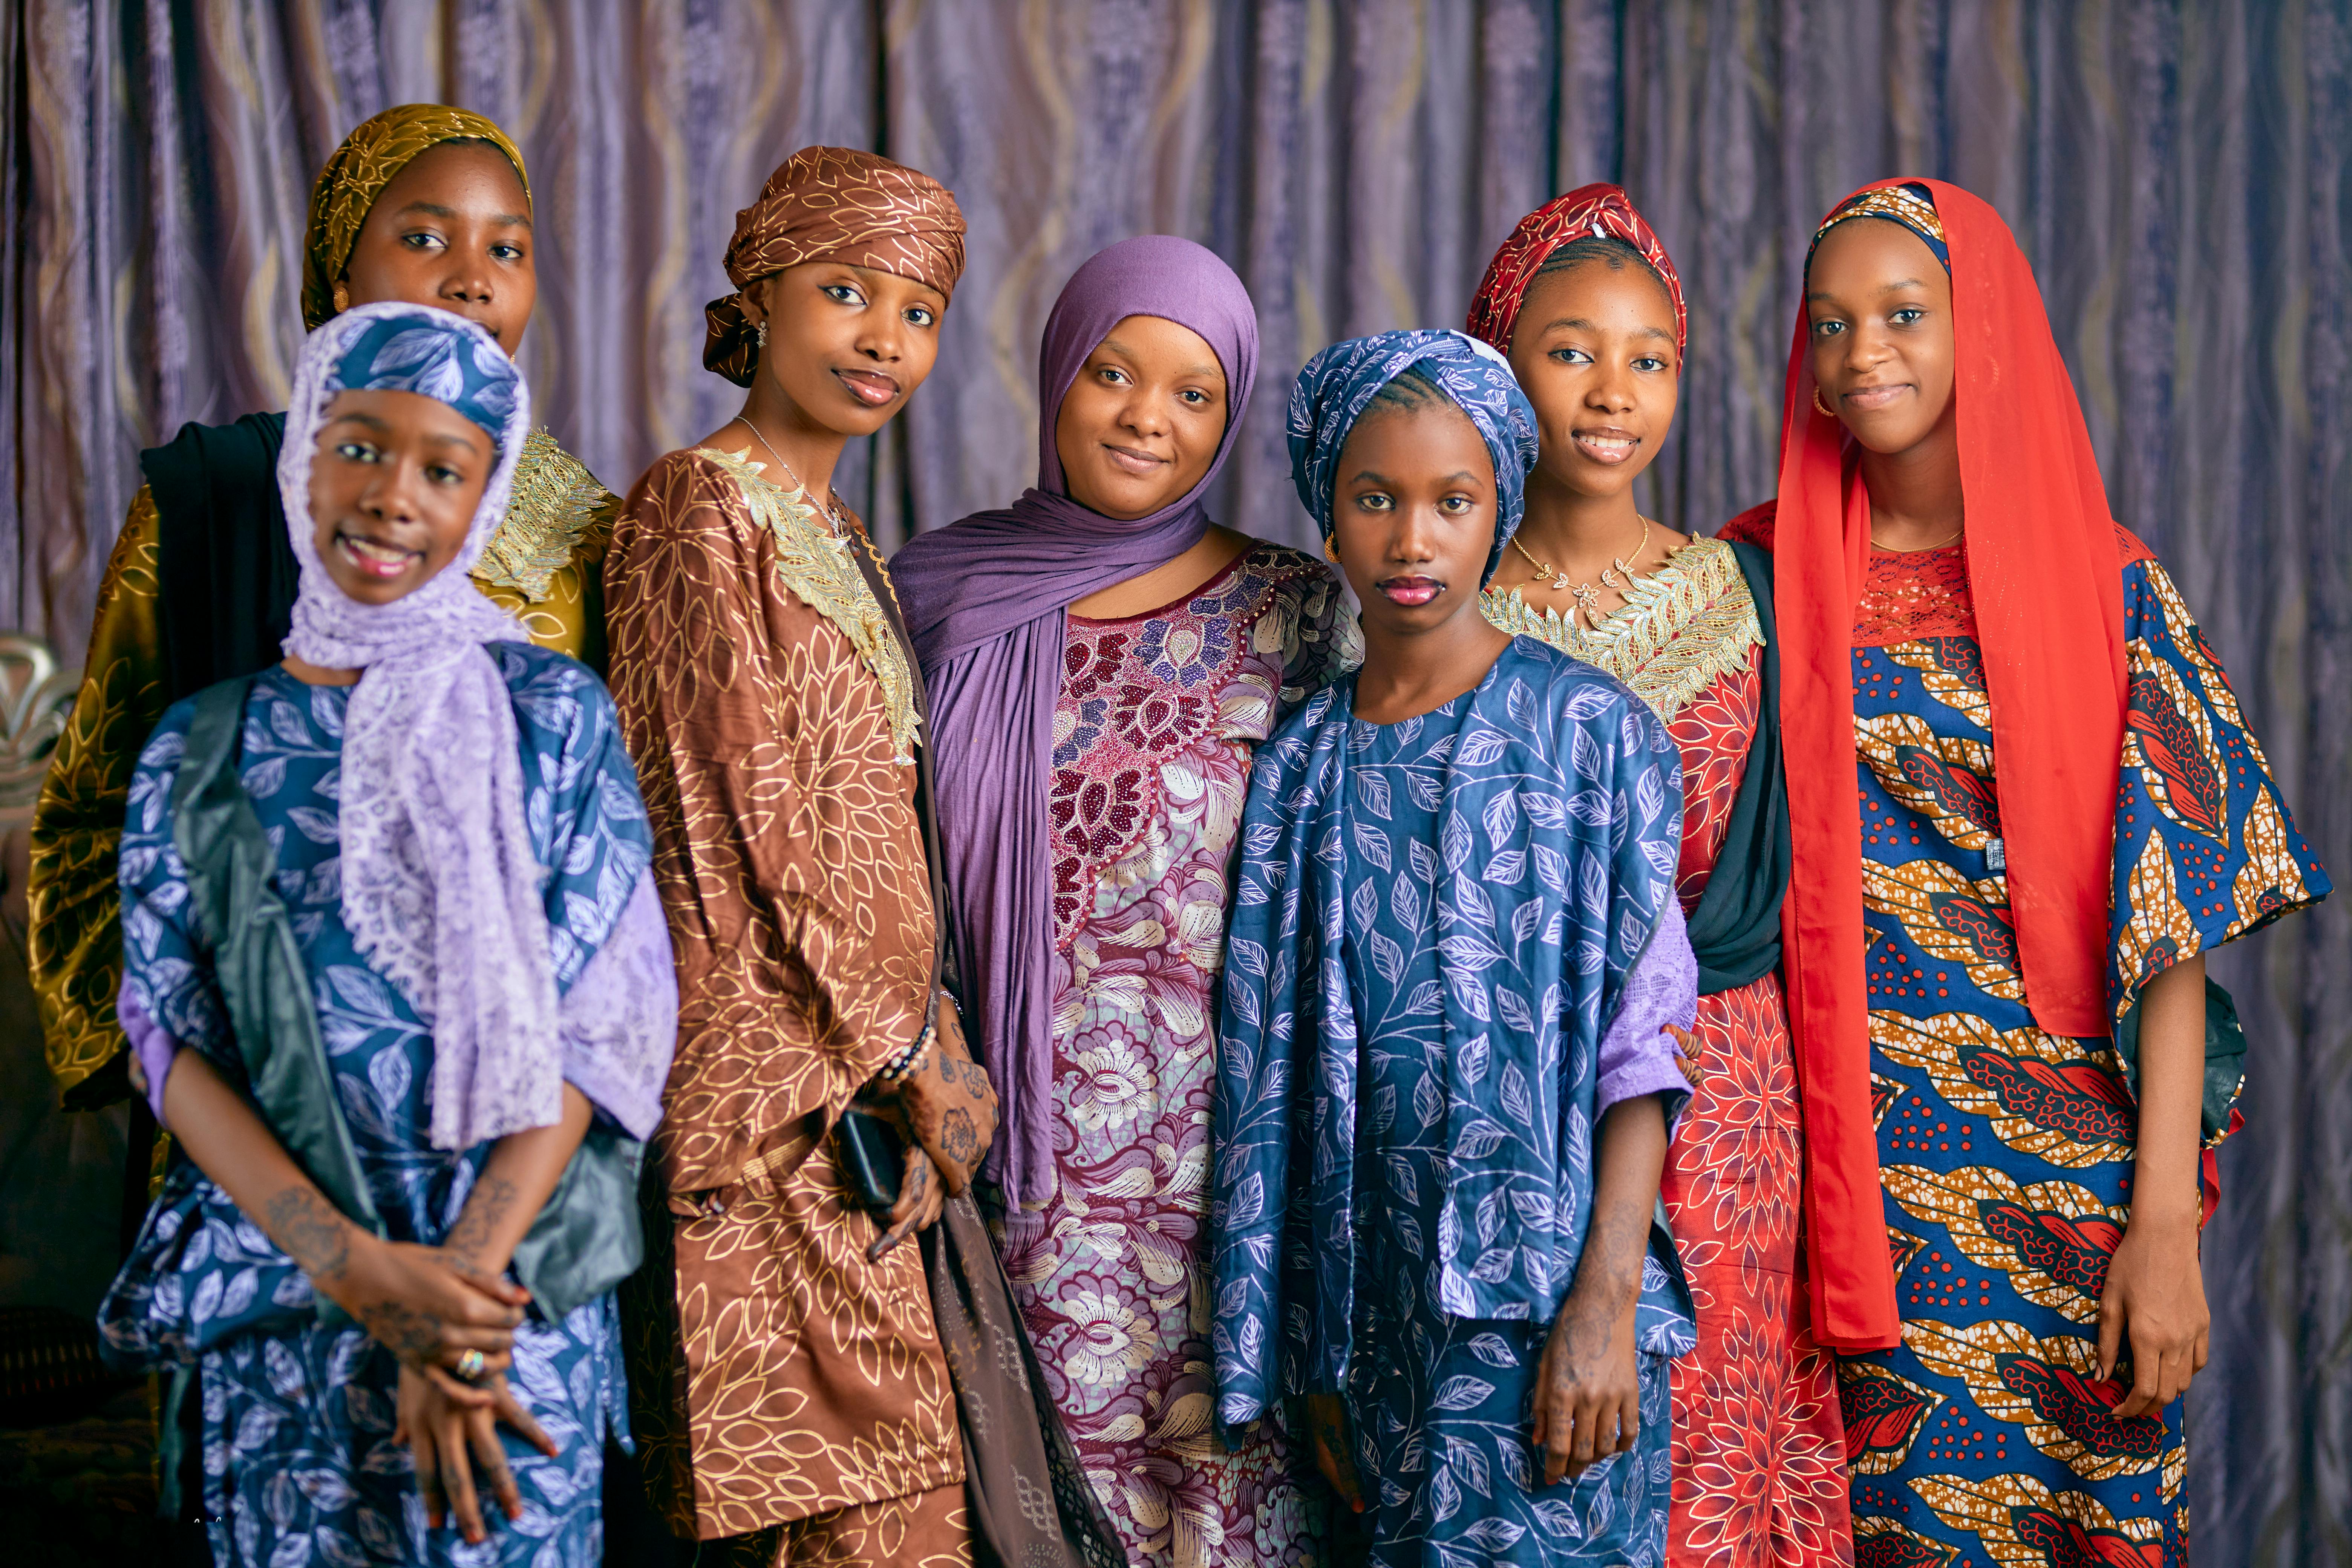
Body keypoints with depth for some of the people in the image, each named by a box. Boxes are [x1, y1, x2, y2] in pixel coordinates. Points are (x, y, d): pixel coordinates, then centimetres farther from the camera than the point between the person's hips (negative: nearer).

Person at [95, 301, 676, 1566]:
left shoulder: (553, 715, 2)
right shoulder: (204, 747, 6)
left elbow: (599, 1020, -3)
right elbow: (175, 1043, 0)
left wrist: (465, 1268, -14)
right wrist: (358, 1268, -13)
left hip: (517, 1281, -1)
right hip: (271, 1299, 1)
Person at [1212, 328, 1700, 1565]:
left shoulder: (1591, 731, -2)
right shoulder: (1303, 764, 8)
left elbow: (1644, 1043, -6)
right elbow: (1280, 1073, 9)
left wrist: (1604, 1301, -14)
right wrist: (1312, 1359, 7)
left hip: (1545, 1286, -3)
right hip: (1379, 1296, 3)